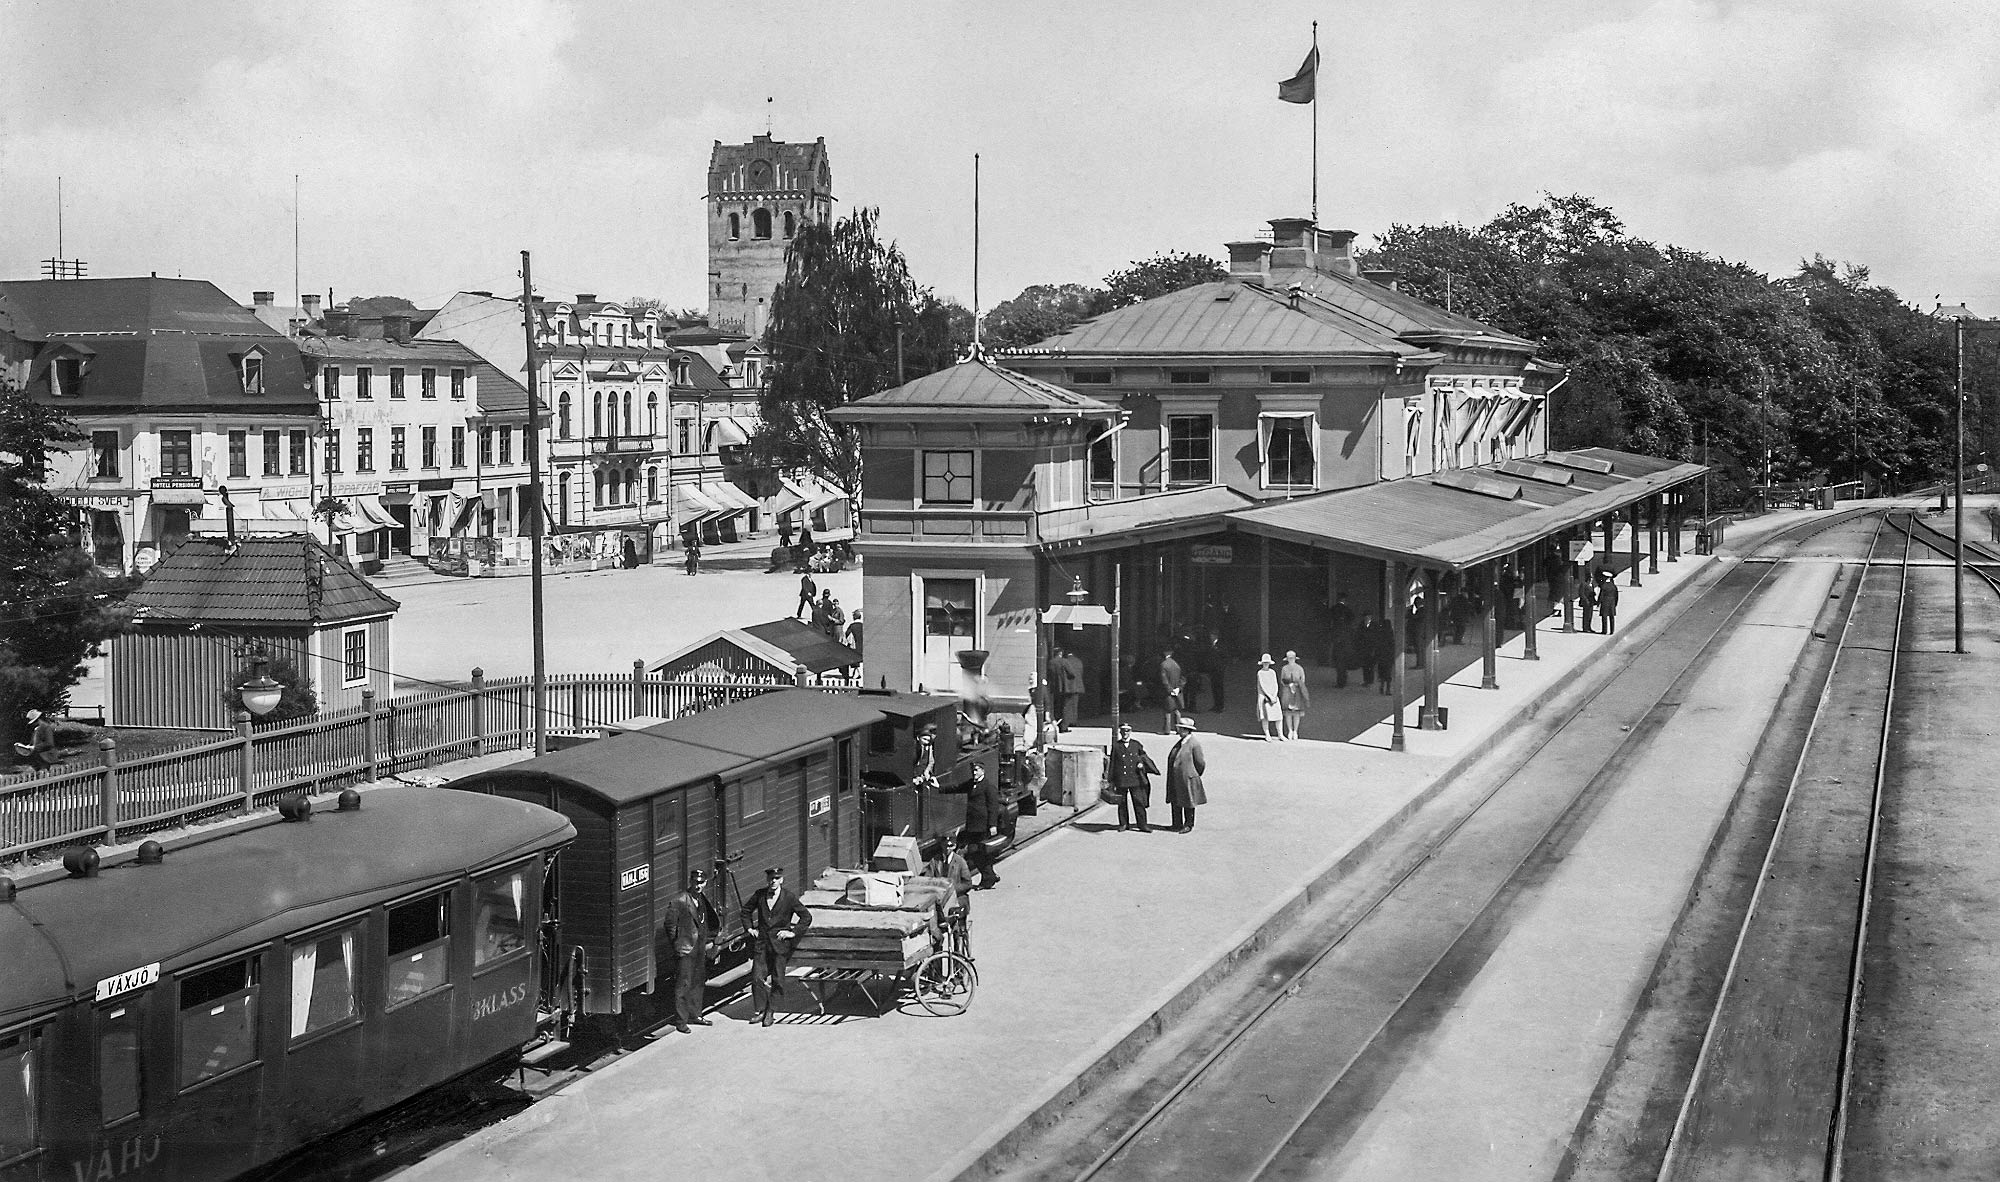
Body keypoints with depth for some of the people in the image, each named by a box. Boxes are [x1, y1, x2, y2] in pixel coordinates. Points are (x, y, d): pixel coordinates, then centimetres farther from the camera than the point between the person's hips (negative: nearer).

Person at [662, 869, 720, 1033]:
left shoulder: (702, 899, 11)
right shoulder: (678, 901, -14)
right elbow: (670, 925, -12)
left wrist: (707, 941, 13)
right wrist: (676, 945, -11)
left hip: (700, 948, 8)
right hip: (685, 950, -8)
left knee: (698, 983, 15)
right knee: (683, 984, -5)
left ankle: (695, 1015, 26)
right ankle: (680, 1021, 0)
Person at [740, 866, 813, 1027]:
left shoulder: (789, 898, -4)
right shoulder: (759, 894, 5)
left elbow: (807, 917, 2)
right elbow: (746, 910, 22)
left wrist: (793, 932, -5)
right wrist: (749, 927, 9)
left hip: (779, 943, -2)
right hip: (761, 942, 2)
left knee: (777, 980, -2)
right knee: (757, 978, -6)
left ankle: (769, 1012, 10)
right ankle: (761, 1011, 4)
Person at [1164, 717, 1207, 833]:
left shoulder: (1194, 744, -13)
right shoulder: (1179, 743, 12)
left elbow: (1200, 762, -10)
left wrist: (1195, 775, 1)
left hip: (1187, 779, -8)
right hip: (1175, 779, 8)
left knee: (1188, 803, 4)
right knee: (1175, 802, 10)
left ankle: (1188, 825, 15)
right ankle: (1178, 824, 20)